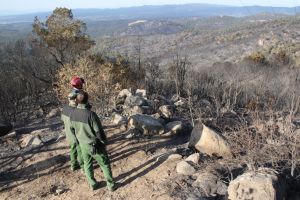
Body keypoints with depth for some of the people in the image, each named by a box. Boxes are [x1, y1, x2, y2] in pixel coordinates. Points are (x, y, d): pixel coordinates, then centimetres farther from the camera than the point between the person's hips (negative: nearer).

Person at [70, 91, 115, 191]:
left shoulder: (73, 114, -12)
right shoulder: (91, 114, -31)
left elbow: (72, 127, 5)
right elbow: (99, 131, -24)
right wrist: (104, 141, -5)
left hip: (83, 145, 5)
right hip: (95, 145, -5)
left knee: (87, 164, 24)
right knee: (105, 164, 15)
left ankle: (92, 184, 38)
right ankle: (110, 184, 27)